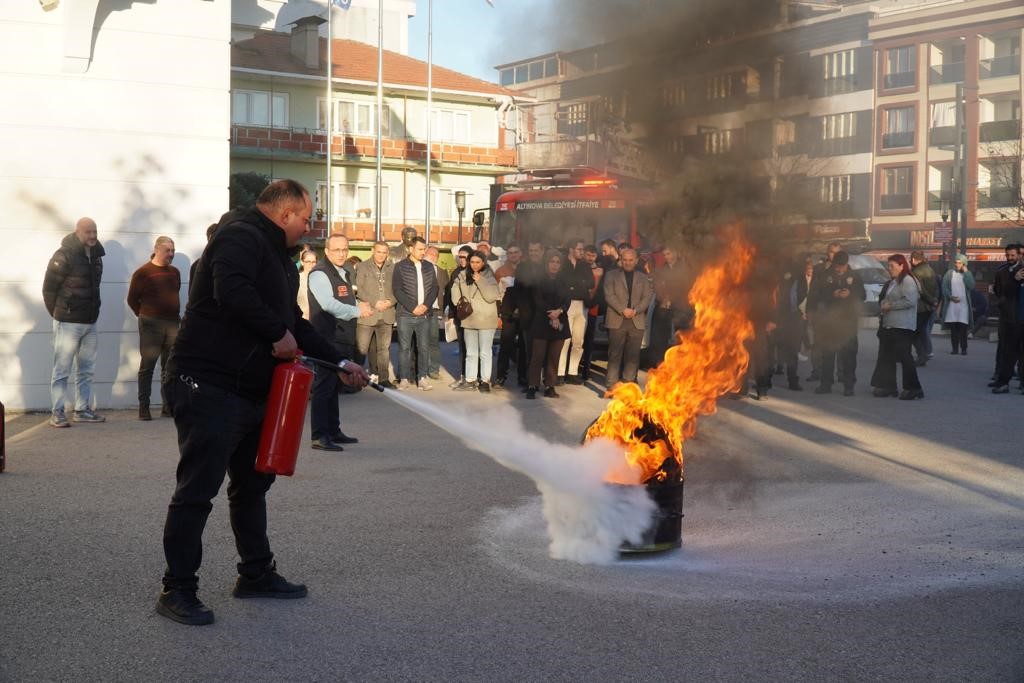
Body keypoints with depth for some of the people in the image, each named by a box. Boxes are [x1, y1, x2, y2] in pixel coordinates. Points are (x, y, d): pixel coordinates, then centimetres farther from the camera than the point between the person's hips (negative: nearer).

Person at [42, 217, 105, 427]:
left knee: (87, 370, 12)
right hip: (68, 322, -7)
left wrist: (92, 312, 11)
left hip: (90, 322, 7)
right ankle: (57, 413, 2)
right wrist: (57, 313, -2)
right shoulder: (64, 256, -13)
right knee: (62, 370, -2)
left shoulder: (96, 256, 9)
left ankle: (83, 410, 20)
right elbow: (49, 287, -10)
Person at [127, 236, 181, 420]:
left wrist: (174, 315, 15)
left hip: (173, 324, 5)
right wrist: (145, 316, 5)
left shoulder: (175, 272, 12)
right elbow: (132, 299, 1)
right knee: (147, 367, -2)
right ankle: (144, 408, 2)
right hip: (151, 326, -5)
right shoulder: (143, 272, -4)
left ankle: (168, 407, 14)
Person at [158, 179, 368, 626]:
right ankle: (177, 590, 0)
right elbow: (232, 292, -32)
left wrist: (339, 363, 20)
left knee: (252, 485, 18)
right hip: (210, 387, -11)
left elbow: (294, 322, 25)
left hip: (252, 389, 11)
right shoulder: (240, 238, -13)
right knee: (197, 490, -6)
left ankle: (256, 575, 30)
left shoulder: (278, 257, 20)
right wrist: (279, 334, -22)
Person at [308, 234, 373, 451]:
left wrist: (361, 306, 6)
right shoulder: (319, 274, -10)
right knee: (324, 387, -11)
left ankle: (333, 431, 26)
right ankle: (319, 437, -11)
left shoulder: (346, 273, 18)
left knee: (334, 387, 17)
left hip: (343, 339, 9)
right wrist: (358, 311, -16)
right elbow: (329, 305, -20)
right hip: (327, 340, -9)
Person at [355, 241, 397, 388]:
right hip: (367, 314, -3)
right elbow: (359, 289, -5)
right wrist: (374, 303, -13)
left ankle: (383, 377, 14)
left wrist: (391, 301, -9)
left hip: (386, 315, 3)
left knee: (384, 348, 7)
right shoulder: (362, 267, 2)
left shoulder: (392, 268, 9)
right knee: (361, 348, -3)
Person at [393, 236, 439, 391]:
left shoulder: (429, 266, 11)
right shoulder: (400, 266, -1)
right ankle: (404, 379, 6)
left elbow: (434, 288, 8)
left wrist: (426, 305, -7)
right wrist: (412, 307, -12)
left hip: (424, 314, 3)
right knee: (404, 347, 0)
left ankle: (422, 378, 7)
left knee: (424, 347, 1)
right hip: (406, 314, -3)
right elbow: (397, 290, -6)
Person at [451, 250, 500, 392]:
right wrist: (458, 303, 5)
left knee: (485, 352, 0)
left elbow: (492, 296, -19)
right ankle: (470, 381, 16)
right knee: (471, 352, 11)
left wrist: (480, 281, -22)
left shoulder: (489, 277, -8)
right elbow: (455, 289, 18)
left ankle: (485, 381, 6)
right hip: (469, 320, 5)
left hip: (486, 321, -5)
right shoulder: (463, 276, 5)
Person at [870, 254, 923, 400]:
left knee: (904, 356, -9)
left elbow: (910, 301, -22)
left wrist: (890, 305, -16)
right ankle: (888, 386, 20)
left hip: (903, 326, -10)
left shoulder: (907, 281, -11)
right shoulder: (892, 282, 19)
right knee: (887, 356, 12)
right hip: (889, 325, 10)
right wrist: (883, 304, 6)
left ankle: (913, 388, -4)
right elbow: (883, 299, 29)